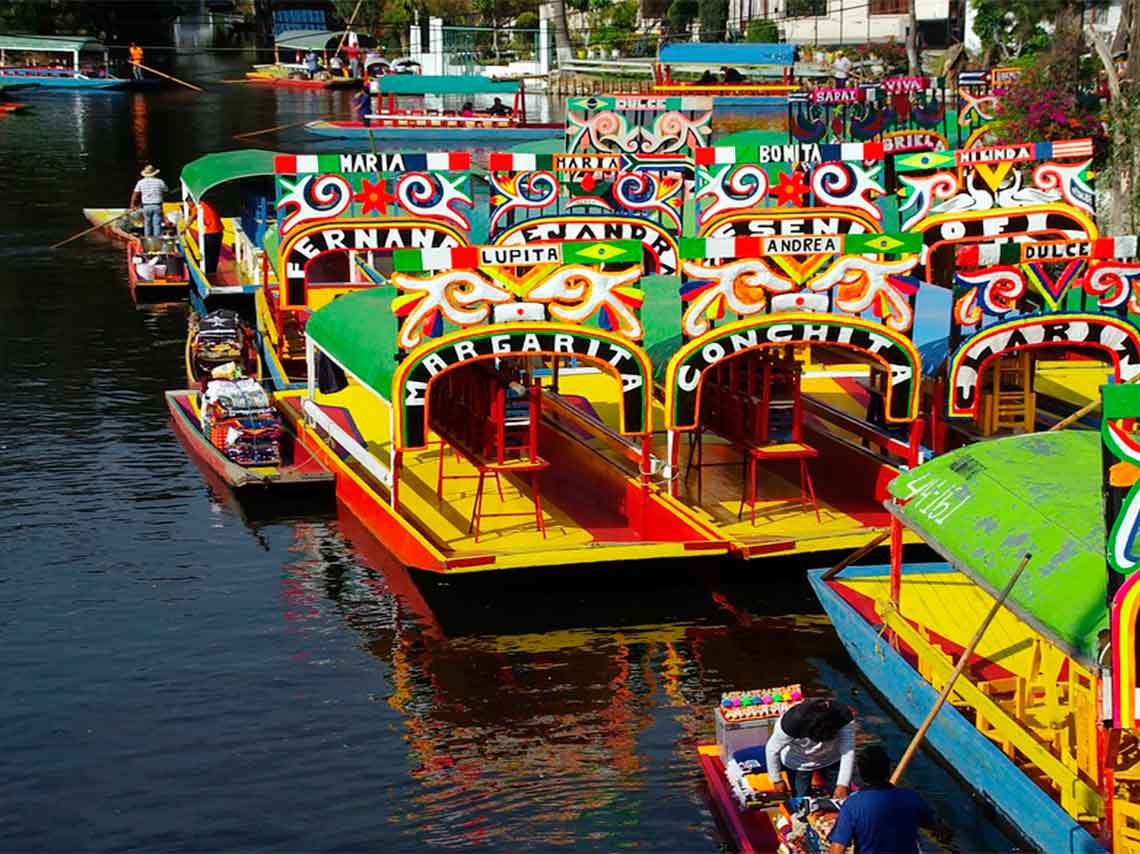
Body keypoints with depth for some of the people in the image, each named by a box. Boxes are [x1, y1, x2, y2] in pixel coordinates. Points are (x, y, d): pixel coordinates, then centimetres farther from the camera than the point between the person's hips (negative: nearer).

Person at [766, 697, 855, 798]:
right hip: (799, 763, -2)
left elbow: (848, 751, -29)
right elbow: (772, 750, -22)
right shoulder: (792, 722, -37)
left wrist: (842, 785, -35)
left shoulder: (844, 716, -32)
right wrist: (777, 780, -12)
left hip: (832, 759, 2)